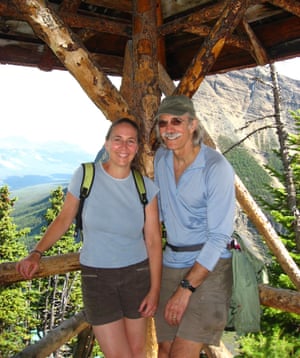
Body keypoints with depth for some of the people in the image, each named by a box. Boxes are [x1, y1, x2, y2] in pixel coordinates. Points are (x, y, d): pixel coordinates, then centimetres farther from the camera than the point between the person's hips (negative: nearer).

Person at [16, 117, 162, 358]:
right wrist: (37, 254, -14)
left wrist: (155, 289, -3)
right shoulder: (86, 175, -10)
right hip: (96, 276, -1)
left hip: (137, 274, 2)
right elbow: (64, 219, -2)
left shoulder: (145, 187, -6)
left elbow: (153, 240, -4)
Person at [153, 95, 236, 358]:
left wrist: (186, 288, -19)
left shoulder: (217, 168, -17)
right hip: (171, 263, 6)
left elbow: (219, 237, -18)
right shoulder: (161, 157, 3)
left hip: (210, 267, -6)